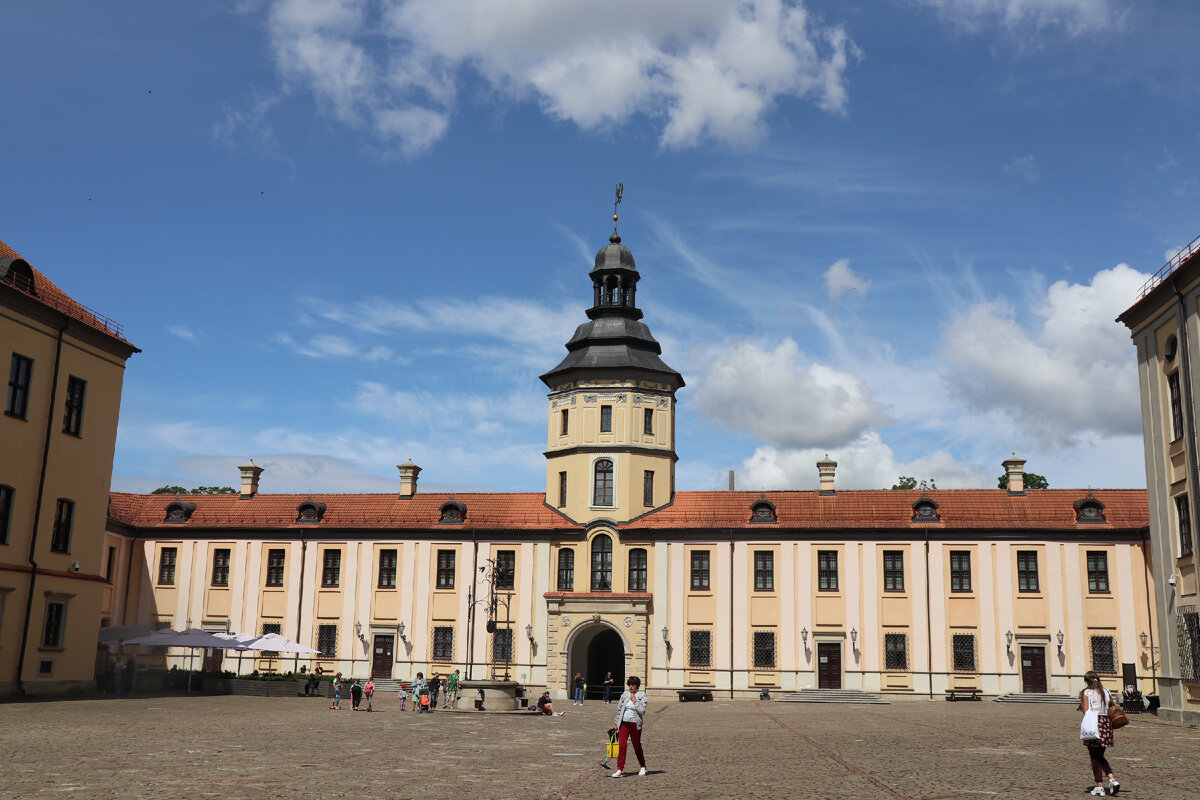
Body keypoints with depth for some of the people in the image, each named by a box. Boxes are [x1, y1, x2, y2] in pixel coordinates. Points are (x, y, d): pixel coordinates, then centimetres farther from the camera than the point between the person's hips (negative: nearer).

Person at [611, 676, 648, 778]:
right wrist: (616, 723, 15)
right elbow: (619, 710, 14)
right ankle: (620, 770, -8)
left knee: (637, 746, 9)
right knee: (621, 745, -9)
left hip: (635, 724, -3)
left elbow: (642, 711, -13)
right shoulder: (625, 695, 7)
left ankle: (643, 767, 30)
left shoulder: (642, 695, -4)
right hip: (624, 723, 3)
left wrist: (634, 700, -15)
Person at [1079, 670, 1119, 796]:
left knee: (1095, 757, 4)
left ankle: (1099, 786, 5)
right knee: (1100, 756, 19)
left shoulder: (1086, 692, -6)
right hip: (1106, 723, 5)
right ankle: (1112, 779, 2)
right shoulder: (1106, 692, 9)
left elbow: (1086, 711, -12)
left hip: (1093, 724, -5)